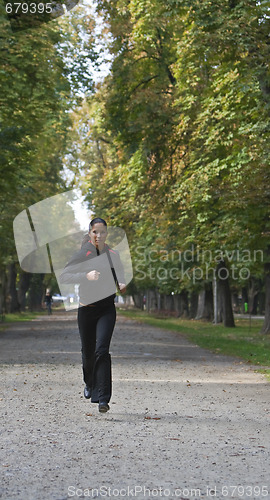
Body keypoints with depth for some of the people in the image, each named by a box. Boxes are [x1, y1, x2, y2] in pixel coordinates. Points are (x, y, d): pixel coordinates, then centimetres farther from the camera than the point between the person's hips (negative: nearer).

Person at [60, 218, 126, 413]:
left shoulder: (113, 254, 4)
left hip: (107, 309, 1)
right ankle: (90, 384, 44)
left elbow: (119, 272, 24)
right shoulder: (83, 255, -7)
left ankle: (103, 398, -18)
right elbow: (64, 277, -16)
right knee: (88, 351, 12)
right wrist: (86, 276, -31)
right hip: (87, 308, 0)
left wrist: (121, 284, 2)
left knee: (102, 349, -17)